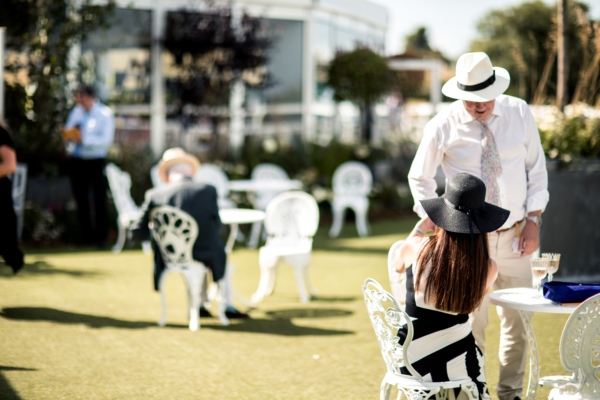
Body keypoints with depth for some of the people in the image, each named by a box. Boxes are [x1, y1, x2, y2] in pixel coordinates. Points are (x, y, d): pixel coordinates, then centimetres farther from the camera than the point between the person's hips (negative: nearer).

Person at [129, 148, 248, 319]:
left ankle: (200, 305, 42)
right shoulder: (208, 190, -11)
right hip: (203, 256, -2)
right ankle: (228, 306, 38)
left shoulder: (155, 195, -9)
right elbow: (216, 225, 1)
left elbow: (137, 232, -2)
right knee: (219, 253, 35)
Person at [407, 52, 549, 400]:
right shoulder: (443, 127, -9)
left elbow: (536, 168, 6)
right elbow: (420, 179, 2)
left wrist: (534, 219, -2)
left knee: (518, 320, 10)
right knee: (470, 323, 0)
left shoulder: (520, 113, -2)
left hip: (514, 235, 3)